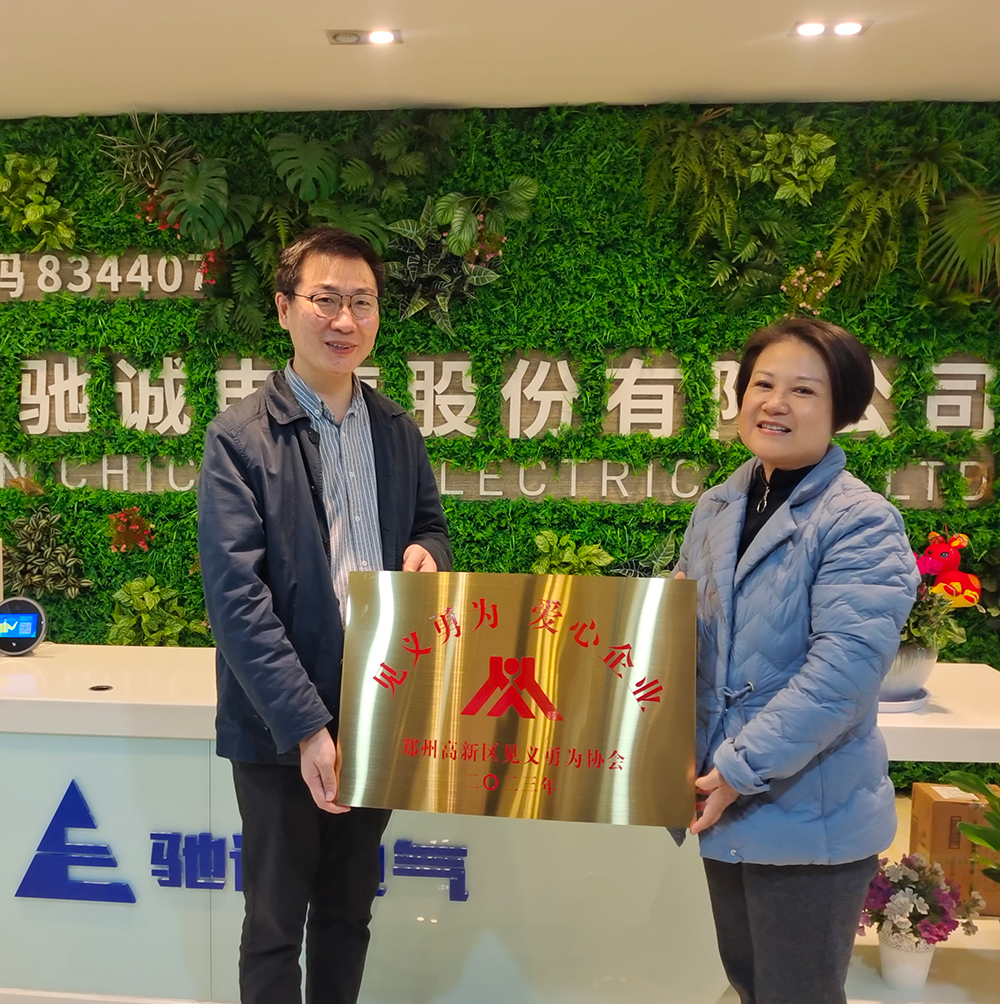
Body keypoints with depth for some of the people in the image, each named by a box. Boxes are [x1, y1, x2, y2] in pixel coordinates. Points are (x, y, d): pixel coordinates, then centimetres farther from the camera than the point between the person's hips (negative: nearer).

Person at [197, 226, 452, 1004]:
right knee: (275, 924, 13)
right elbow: (236, 595, -16)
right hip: (279, 728, -4)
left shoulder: (398, 429, 5)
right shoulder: (240, 437, -11)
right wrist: (305, 726, -20)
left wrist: (426, 551, -7)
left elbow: (430, 522, 18)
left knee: (349, 913, 20)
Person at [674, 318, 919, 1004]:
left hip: (810, 817, -6)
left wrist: (741, 768, -23)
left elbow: (845, 666, -25)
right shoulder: (716, 510, 5)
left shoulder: (862, 523, -16)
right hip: (725, 808, 6)